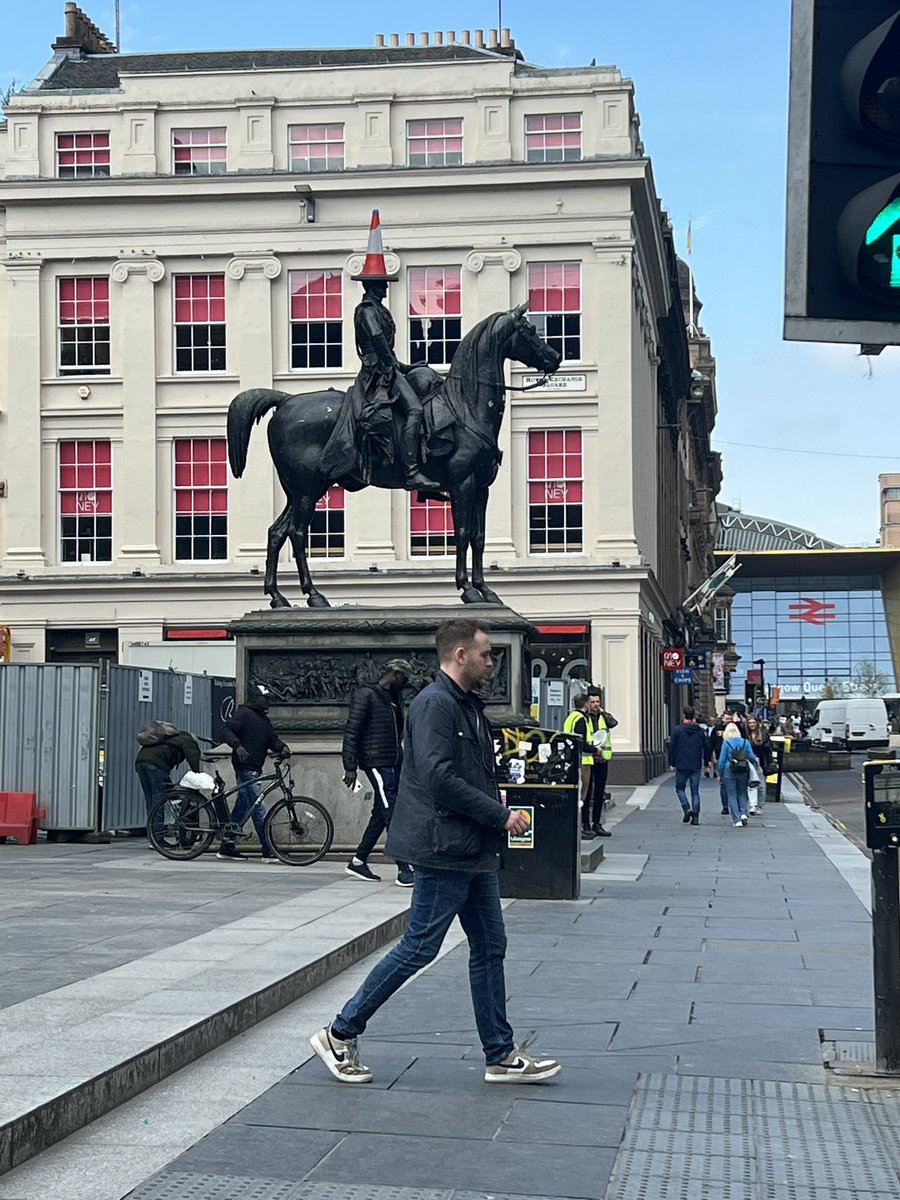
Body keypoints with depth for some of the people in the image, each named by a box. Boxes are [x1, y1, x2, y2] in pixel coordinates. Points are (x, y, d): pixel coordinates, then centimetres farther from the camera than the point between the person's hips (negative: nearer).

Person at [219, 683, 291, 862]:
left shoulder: (264, 719, 20)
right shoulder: (243, 713, -7)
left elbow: (272, 739, 14)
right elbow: (226, 731, -17)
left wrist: (282, 747, -8)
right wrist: (237, 746, -33)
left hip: (254, 770, 10)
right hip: (245, 768, -10)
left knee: (242, 808, 14)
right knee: (258, 811, -11)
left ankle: (226, 847, 21)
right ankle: (268, 852, -13)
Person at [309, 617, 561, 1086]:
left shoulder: (468, 706, 16)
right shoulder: (434, 704, -15)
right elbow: (439, 778, -24)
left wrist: (498, 815, 3)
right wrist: (501, 816, -18)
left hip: (475, 852, 10)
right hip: (443, 850, -10)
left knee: (489, 948, 11)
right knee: (419, 947, -4)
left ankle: (501, 1056, 18)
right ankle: (340, 1034, 7)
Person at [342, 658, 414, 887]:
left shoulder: (395, 698, 18)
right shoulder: (366, 695, -8)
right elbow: (351, 731, -12)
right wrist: (350, 766, -16)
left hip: (393, 764, 9)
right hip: (377, 763, -9)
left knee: (381, 814, 11)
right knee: (392, 814, -13)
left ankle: (358, 861, 22)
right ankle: (404, 870, -16)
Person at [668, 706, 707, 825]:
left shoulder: (677, 730, -6)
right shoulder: (700, 731, 5)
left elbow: (672, 747, -5)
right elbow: (705, 748, 10)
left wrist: (671, 762, 3)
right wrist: (706, 762, 19)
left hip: (681, 765, -3)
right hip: (696, 766, 3)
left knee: (679, 788, 11)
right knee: (695, 791, 6)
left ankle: (687, 809, -8)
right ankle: (695, 816, 2)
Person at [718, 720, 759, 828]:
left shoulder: (726, 743, -7)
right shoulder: (745, 742, 0)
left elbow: (722, 760, -6)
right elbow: (752, 757, 3)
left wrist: (720, 774, 3)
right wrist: (757, 764, 24)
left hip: (729, 772, -3)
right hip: (743, 772, 3)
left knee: (732, 796, 4)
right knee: (742, 793, 18)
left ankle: (737, 820, -2)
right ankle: (743, 813, -2)